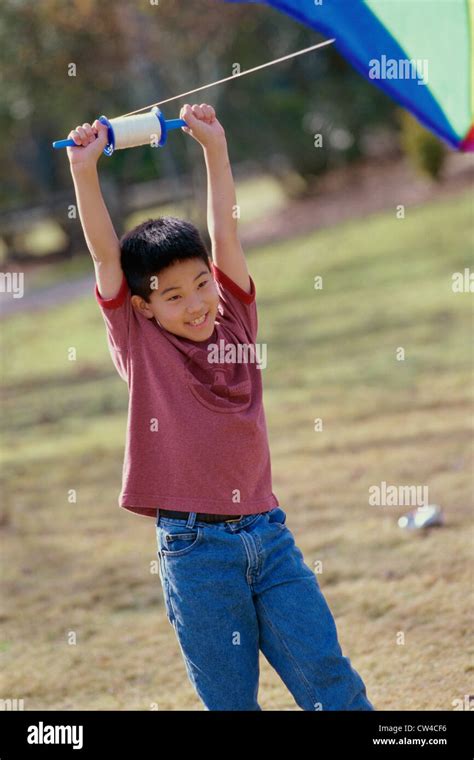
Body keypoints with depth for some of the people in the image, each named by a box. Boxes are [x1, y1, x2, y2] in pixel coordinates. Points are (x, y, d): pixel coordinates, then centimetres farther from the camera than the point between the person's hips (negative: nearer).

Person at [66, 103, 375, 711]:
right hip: (195, 548, -3)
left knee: (329, 677, 1)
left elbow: (225, 236, 8)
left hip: (267, 533, 3)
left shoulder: (234, 321, 9)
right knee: (230, 700, 2)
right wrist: (84, 171, -9)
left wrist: (215, 147, 3)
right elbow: (106, 254, -4)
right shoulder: (141, 347, 1)